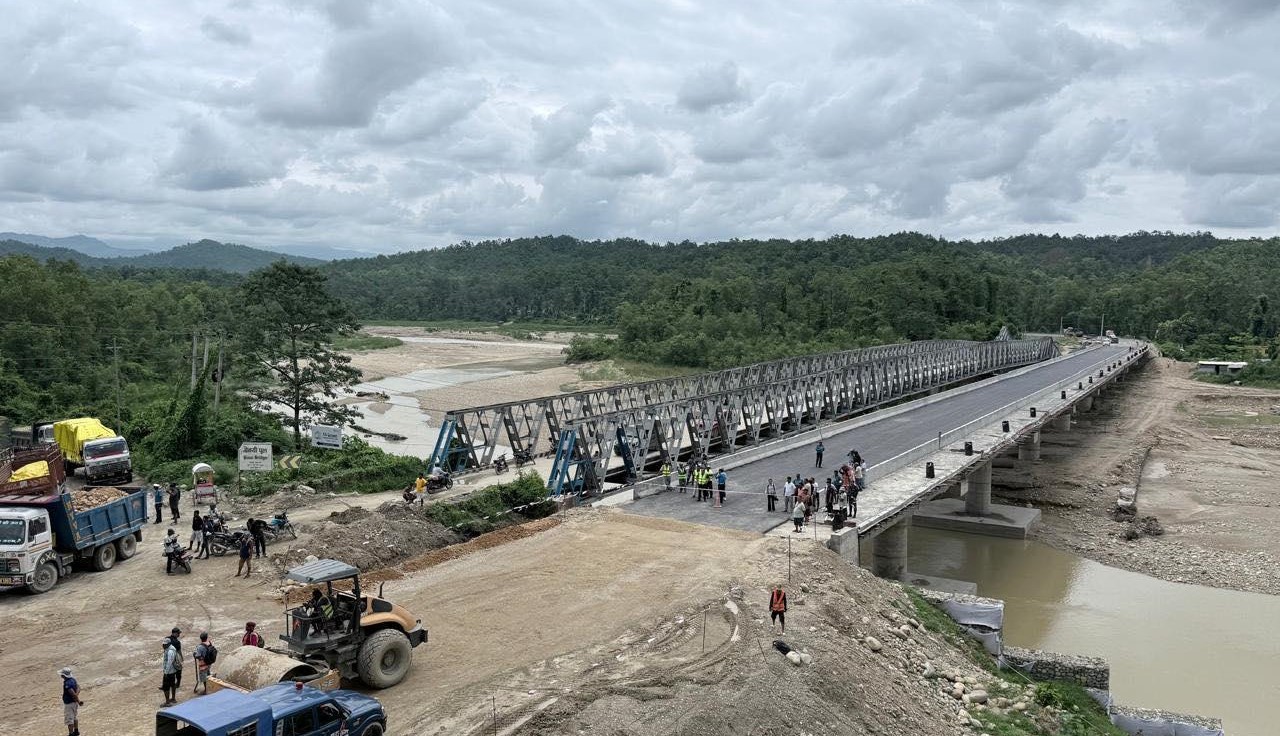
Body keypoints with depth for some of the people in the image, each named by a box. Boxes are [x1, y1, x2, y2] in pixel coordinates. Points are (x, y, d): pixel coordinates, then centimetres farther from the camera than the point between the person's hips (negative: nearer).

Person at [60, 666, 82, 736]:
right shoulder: (73, 679, 0)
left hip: (69, 703, -10)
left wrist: (78, 701, -18)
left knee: (69, 720, 3)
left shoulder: (67, 684, -28)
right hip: (74, 702, 10)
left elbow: (73, 694, -29)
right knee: (74, 717, 23)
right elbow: (78, 688, 4)